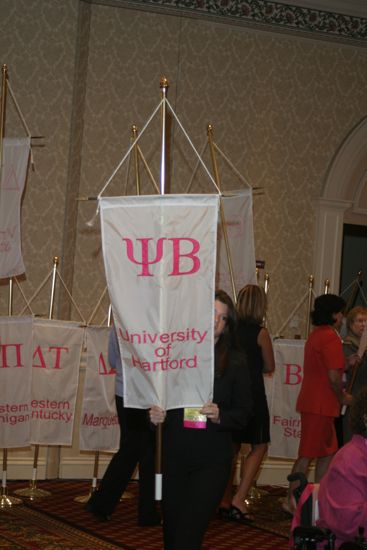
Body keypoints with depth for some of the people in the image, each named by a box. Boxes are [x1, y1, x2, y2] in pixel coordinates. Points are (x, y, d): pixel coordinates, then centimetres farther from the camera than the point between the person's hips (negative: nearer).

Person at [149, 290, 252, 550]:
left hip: (211, 462, -2)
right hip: (173, 458, 2)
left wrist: (219, 416, -18)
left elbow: (243, 413, 1)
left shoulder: (235, 362, 0)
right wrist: (155, 414, -13)